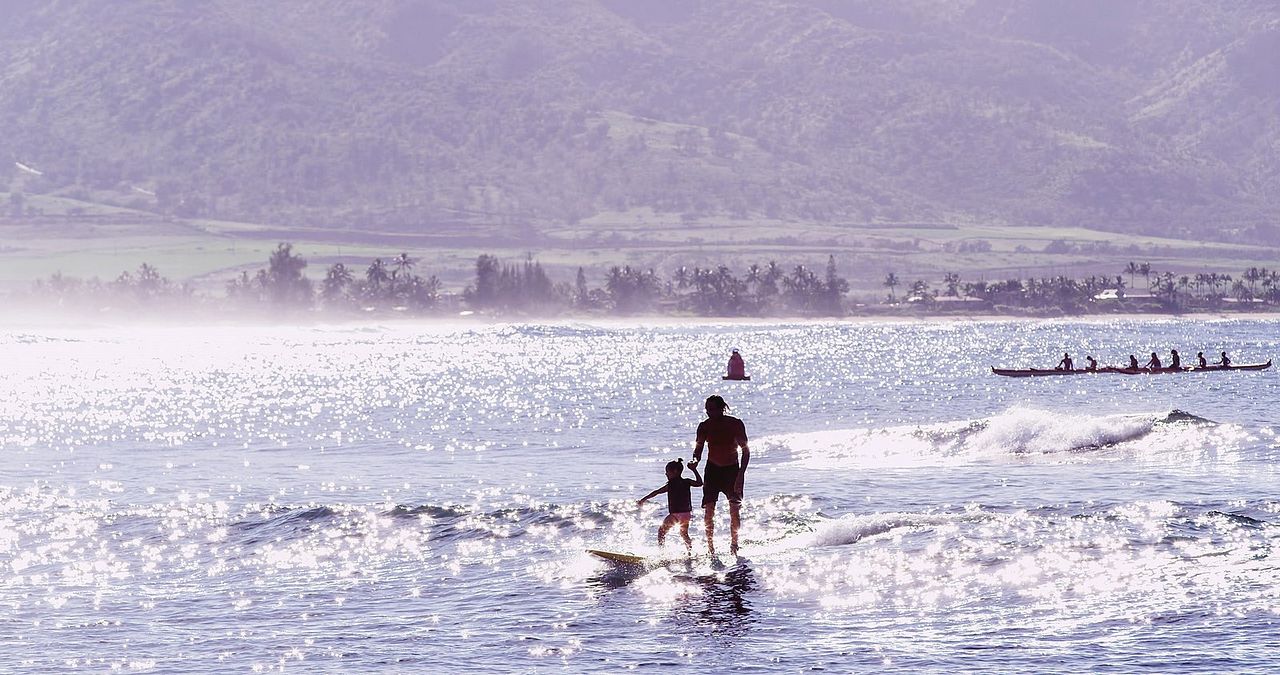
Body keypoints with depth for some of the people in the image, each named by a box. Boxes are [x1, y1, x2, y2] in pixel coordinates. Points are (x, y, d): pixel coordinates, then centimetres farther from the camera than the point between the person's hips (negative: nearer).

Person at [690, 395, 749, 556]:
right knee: (709, 510, -6)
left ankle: (734, 544, 8)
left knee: (735, 509, -5)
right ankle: (710, 547, 1)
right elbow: (698, 448, -3)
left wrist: (741, 473, -18)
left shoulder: (735, 424, -11)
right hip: (712, 470, 2)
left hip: (732, 470, -2)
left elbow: (745, 450, -8)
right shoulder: (705, 426, -5)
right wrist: (695, 461, -26)